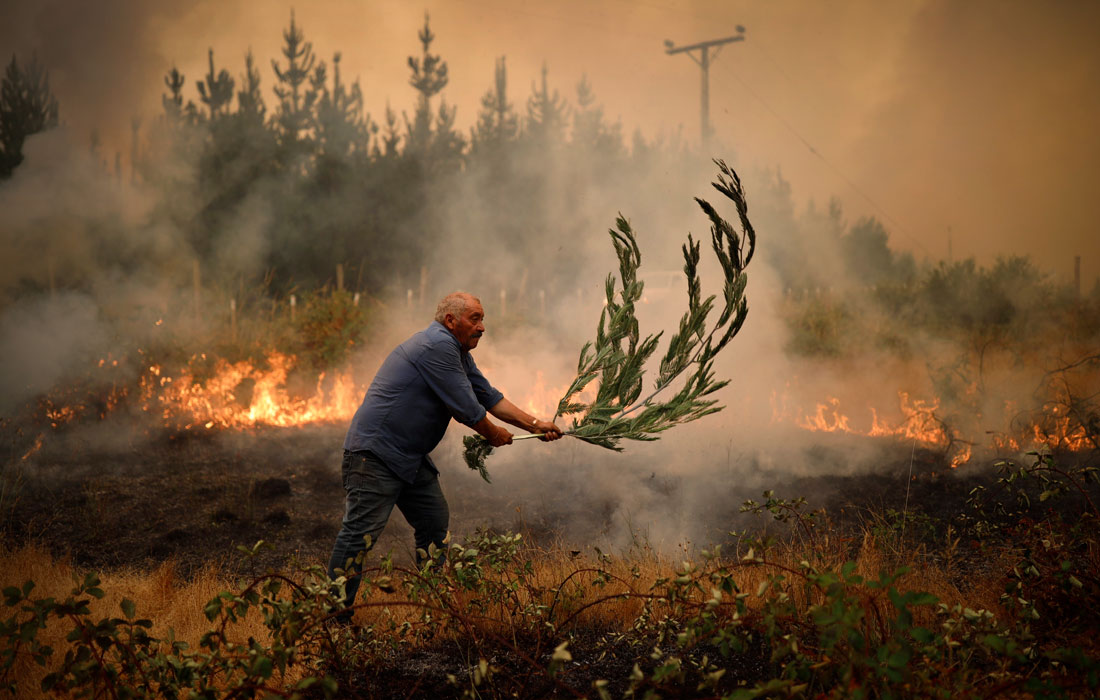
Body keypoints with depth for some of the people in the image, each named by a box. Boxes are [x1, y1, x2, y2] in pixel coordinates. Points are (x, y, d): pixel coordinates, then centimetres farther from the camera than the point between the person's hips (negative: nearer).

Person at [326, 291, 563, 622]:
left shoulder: (458, 353, 16)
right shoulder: (437, 346, -18)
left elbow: (489, 396, 18)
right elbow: (466, 408, -17)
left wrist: (535, 425, 10)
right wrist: (493, 434, 1)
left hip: (411, 457, 11)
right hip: (374, 453, -11)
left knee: (436, 526, 12)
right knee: (361, 532, -12)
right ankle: (335, 614, -11)